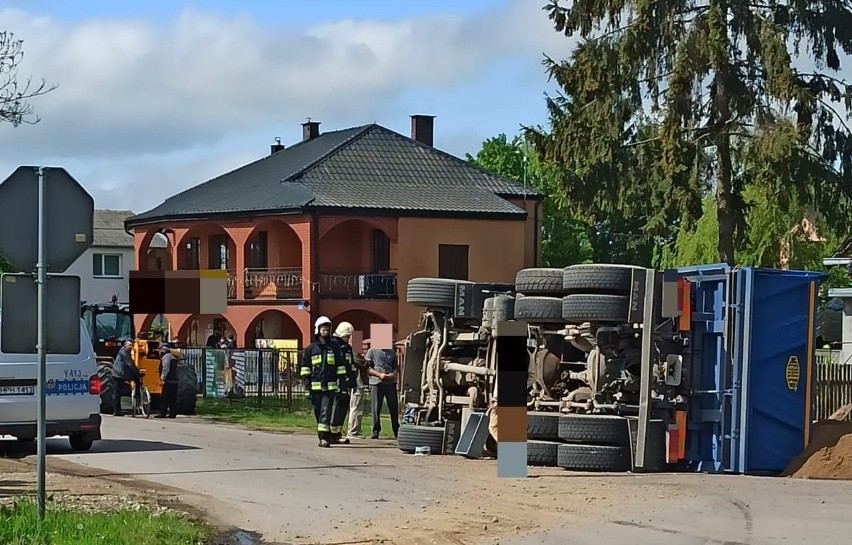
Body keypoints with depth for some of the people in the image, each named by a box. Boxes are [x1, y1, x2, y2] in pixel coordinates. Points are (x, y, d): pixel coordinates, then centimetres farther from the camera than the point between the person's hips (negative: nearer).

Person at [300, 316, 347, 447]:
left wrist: (341, 382, 5)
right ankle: (326, 435, 19)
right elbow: (305, 368, 8)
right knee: (318, 412, 7)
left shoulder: (334, 347, 8)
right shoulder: (311, 348, 8)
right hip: (315, 386, 2)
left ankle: (323, 437, -17)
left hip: (330, 386, -2)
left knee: (326, 412, -11)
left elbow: (340, 366, 11)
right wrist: (306, 385, 1)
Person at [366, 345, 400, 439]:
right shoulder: (371, 351, 6)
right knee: (376, 408, -1)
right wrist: (379, 374, -13)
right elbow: (368, 368, 1)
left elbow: (395, 367, 18)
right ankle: (376, 431, 5)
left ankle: (397, 431, 7)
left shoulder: (392, 352, 16)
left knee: (394, 407, 1)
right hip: (377, 383, -2)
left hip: (390, 382, 2)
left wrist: (393, 374, -5)